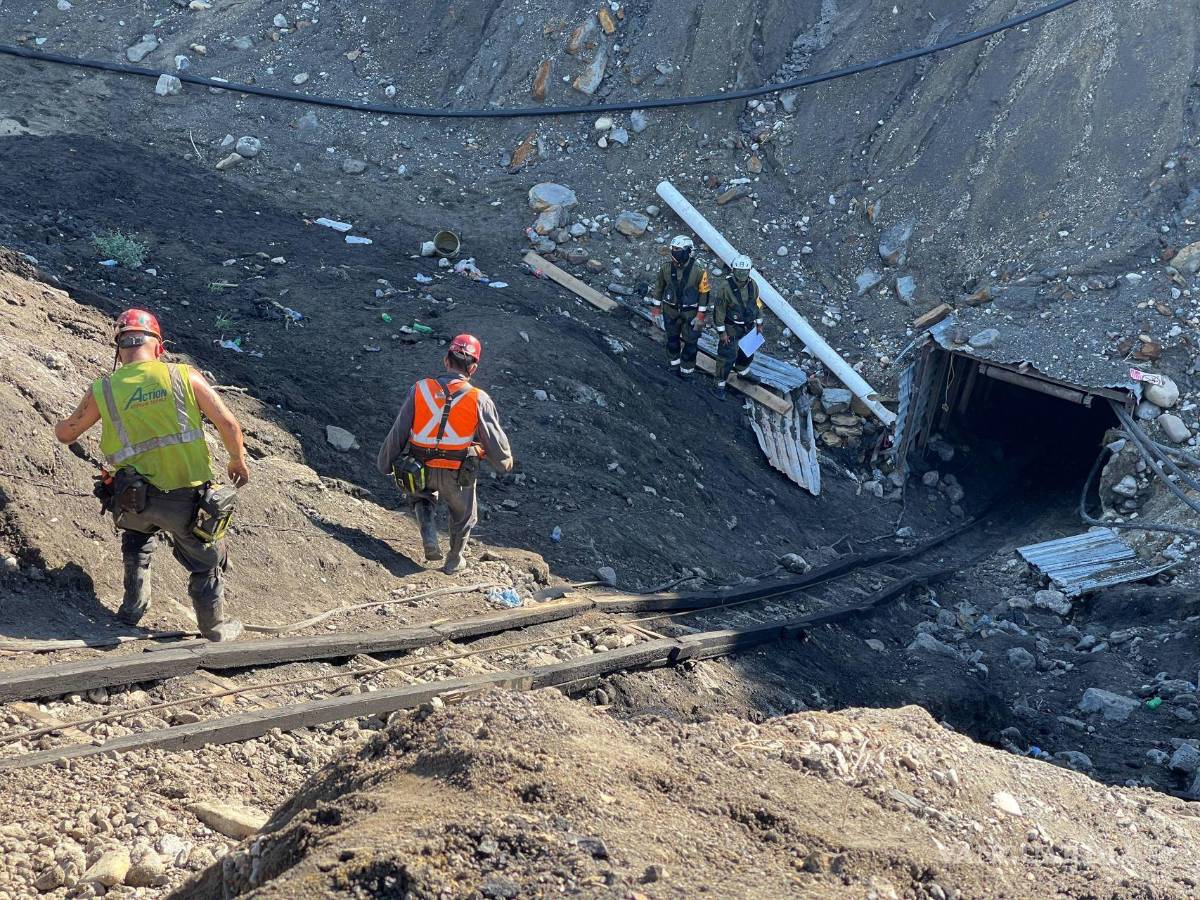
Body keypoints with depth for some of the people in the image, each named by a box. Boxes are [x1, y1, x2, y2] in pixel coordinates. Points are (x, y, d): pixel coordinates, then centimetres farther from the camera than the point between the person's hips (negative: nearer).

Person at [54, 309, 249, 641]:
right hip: (189, 498, -2)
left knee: (137, 535, 37)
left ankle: (133, 606, 39)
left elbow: (65, 434, 12)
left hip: (135, 497, 2)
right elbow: (228, 424, -7)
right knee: (206, 562, 21)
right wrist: (238, 461, 12)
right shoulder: (184, 376, -9)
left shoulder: (103, 391, -4)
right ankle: (215, 626, 36)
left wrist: (61, 425, 37)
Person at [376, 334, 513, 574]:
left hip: (421, 470, 1)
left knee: (422, 498, 34)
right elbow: (495, 440, -5)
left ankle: (429, 538, 11)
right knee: (463, 515, 28)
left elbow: (398, 432, -5)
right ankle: (453, 562, 43)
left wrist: (384, 464, 10)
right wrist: (505, 462, 18)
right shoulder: (479, 400, -15)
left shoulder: (420, 390, -11)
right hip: (459, 473, -1)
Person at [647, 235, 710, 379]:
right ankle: (675, 365, 39)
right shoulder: (666, 268, -10)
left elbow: (704, 293, -11)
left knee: (690, 342, 6)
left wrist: (700, 316, -12)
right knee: (672, 339, 18)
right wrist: (657, 310, 4)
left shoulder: (698, 271, -20)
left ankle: (686, 370, 22)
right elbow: (659, 289, 3)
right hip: (671, 311, 3)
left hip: (691, 312, -3)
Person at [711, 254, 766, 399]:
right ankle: (720, 385, 8)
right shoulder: (725, 286, -23)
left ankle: (742, 373, 49)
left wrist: (759, 324, 11)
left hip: (748, 326, 6)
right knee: (727, 356, -5)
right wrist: (721, 332, -17)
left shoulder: (752, 285, -6)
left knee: (747, 353, 22)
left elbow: (757, 304, 9)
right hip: (731, 328, -6)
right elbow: (719, 310, -18)